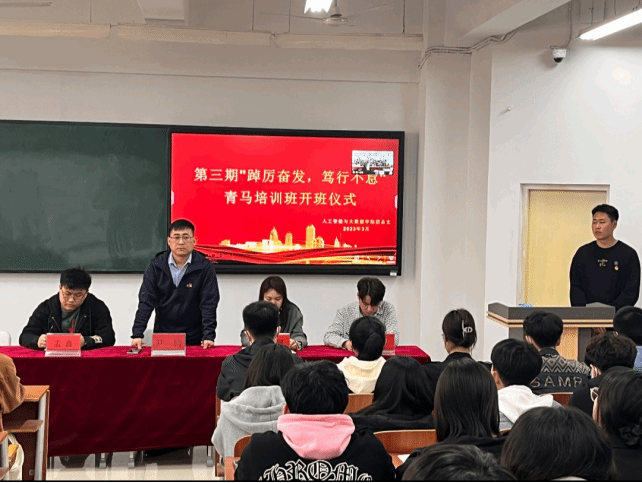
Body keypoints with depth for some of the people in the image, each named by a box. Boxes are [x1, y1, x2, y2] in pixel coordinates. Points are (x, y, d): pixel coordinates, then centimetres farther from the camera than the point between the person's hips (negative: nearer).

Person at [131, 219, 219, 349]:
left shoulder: (205, 267, -3)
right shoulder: (155, 266, 2)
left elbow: (209, 304, -6)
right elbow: (146, 302, -1)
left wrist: (208, 336, -16)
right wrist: (137, 335, -9)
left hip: (194, 338, -1)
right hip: (162, 337, 1)